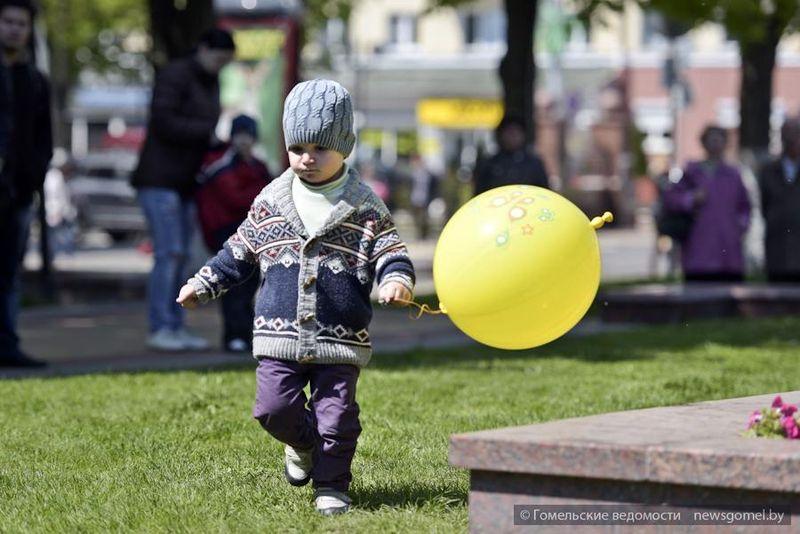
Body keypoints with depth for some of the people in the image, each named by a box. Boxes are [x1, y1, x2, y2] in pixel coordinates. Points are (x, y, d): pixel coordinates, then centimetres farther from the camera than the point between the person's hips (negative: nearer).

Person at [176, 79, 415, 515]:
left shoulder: (365, 209, -1)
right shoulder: (270, 202, 6)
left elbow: (391, 253, -1)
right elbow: (238, 253, 16)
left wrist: (397, 280, -23)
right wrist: (203, 284, 12)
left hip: (341, 340, -2)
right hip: (280, 336, 2)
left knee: (336, 414, -3)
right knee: (274, 408, -4)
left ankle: (331, 484, 15)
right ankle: (304, 442, 28)